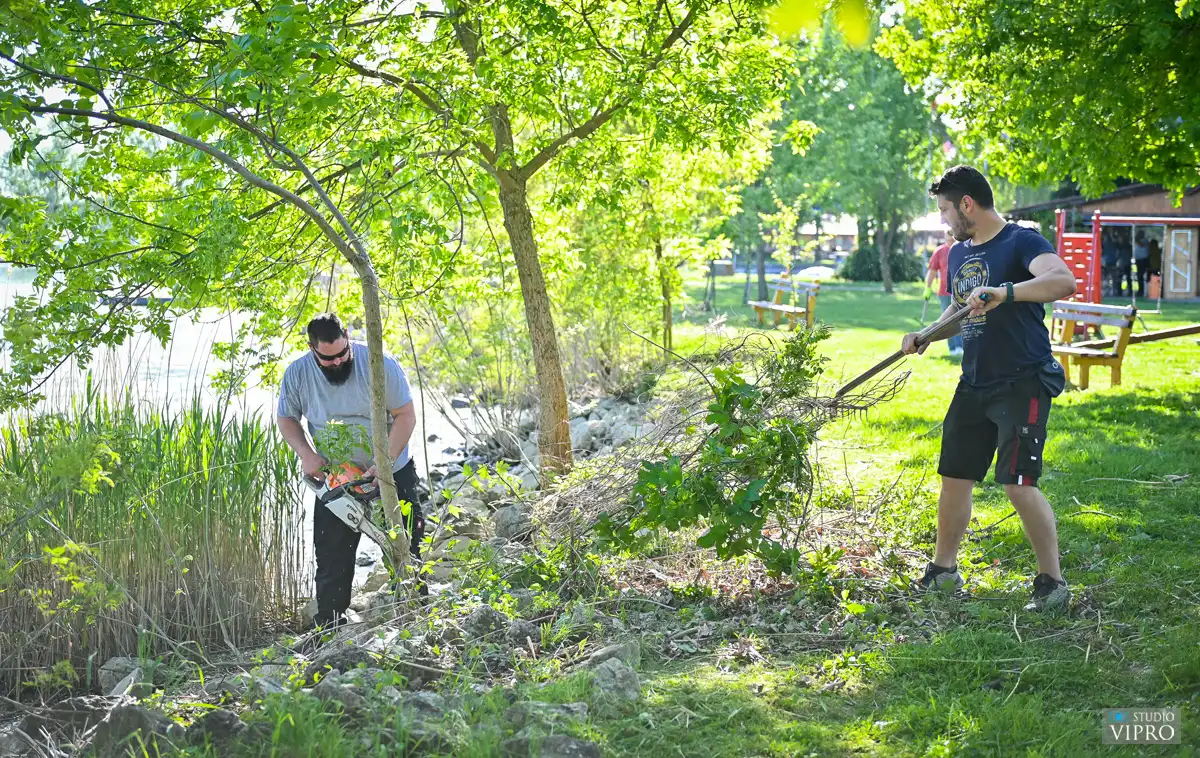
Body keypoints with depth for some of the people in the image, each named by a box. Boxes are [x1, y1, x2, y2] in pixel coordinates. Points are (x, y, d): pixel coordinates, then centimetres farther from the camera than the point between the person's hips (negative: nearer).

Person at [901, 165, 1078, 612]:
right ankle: (944, 569, 27)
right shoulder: (958, 253, 14)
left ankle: (1052, 582, 0)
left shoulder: (1020, 242, -13)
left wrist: (1005, 292, -43)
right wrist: (926, 336, 14)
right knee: (954, 477, 12)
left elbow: (1064, 281, -31)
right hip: (974, 386, 8)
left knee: (1018, 484, -13)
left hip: (1022, 384, -8)